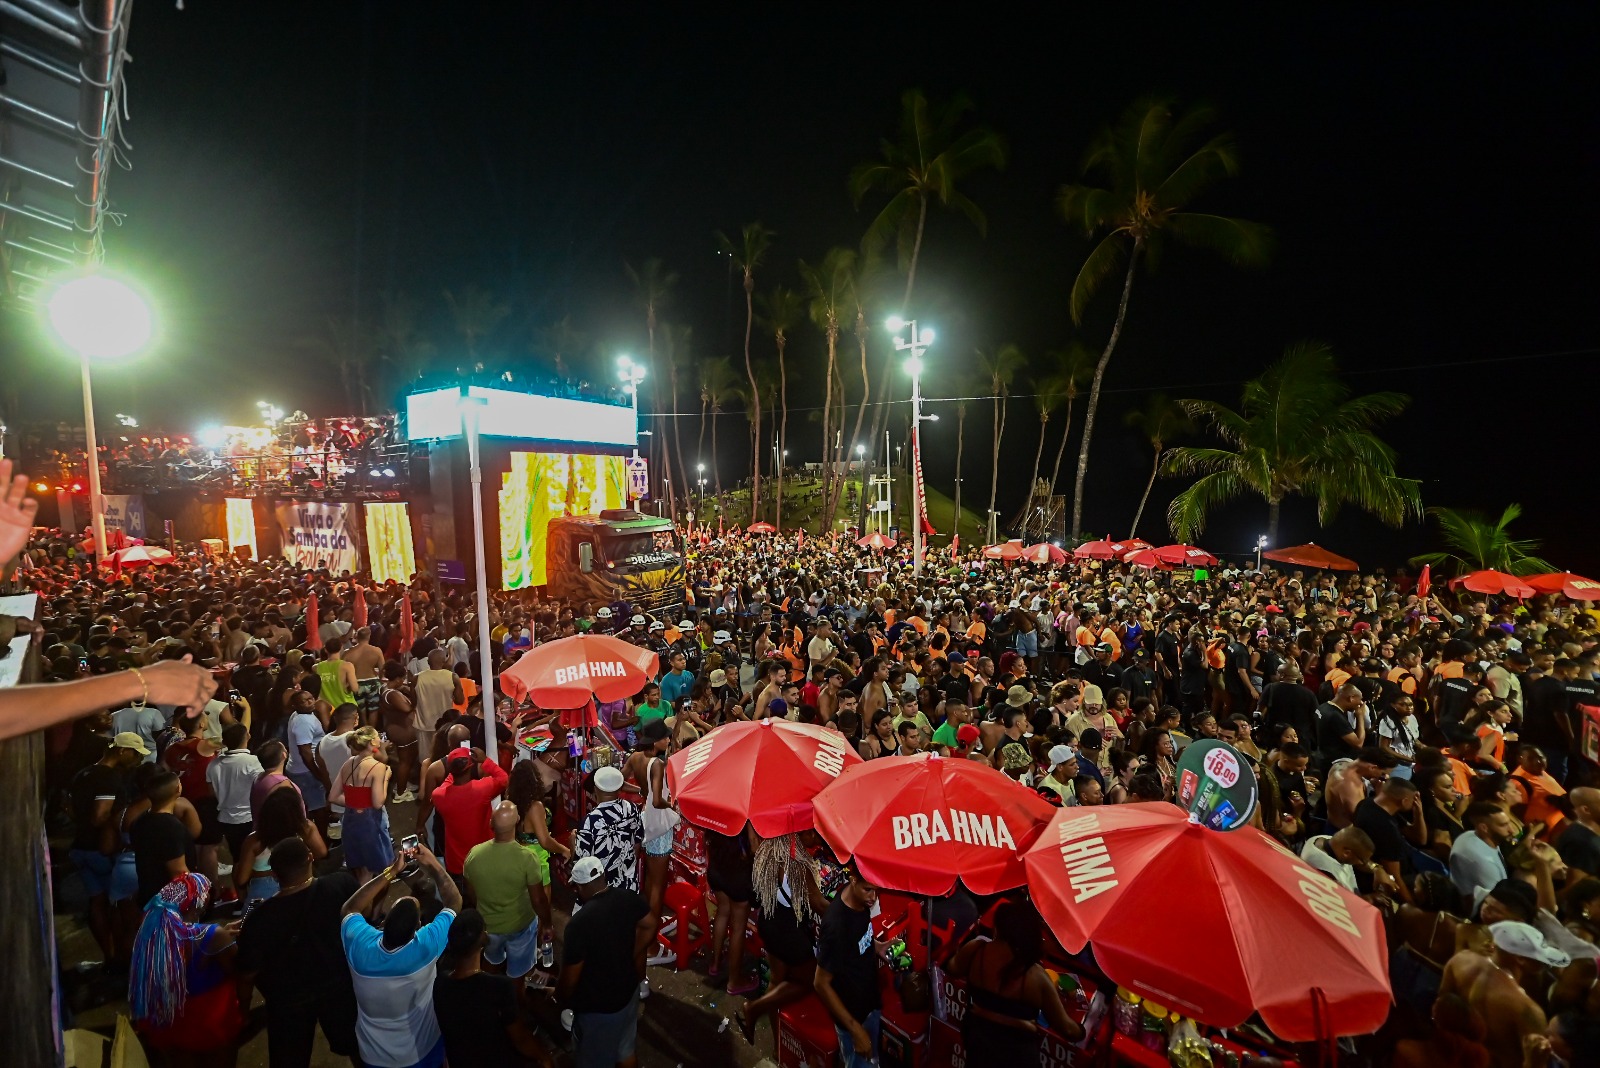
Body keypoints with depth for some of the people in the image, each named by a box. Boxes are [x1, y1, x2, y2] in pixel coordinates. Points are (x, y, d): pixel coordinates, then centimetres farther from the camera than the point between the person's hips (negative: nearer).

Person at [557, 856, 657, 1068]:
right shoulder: (629, 898, -15)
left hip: (597, 1007, -5)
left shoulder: (579, 923, -32)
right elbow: (651, 926, 2)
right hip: (628, 989, 6)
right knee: (626, 1050, 29)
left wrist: (560, 997, 0)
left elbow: (570, 978, -22)